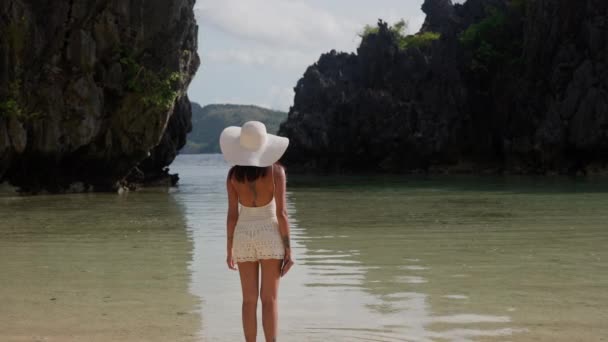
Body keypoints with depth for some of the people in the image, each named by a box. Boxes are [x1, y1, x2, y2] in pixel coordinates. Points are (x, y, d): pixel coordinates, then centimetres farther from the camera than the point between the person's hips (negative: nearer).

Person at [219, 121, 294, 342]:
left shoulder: (233, 174, -4)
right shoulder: (275, 170, -11)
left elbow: (232, 215, -3)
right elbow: (281, 213, -12)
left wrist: (229, 250, 7)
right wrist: (288, 250, -5)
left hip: (244, 237, 2)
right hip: (269, 236, -2)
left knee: (249, 301, 9)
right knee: (269, 300, 3)